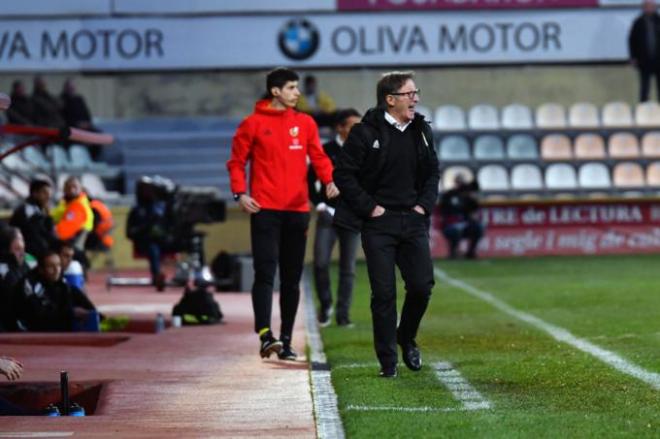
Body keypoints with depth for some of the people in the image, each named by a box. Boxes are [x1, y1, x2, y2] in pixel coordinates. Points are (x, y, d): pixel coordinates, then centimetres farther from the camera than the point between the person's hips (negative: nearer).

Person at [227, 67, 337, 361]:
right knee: (265, 272, -13)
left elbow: (318, 156, 11)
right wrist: (240, 193, -10)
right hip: (265, 209, -4)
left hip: (297, 209, 4)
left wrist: (330, 180, -8)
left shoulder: (305, 123, 12)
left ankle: (286, 340, 14)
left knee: (292, 278, 8)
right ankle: (265, 335, -20)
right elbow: (236, 161, 3)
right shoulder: (253, 124, 1)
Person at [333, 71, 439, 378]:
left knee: (422, 285, -3)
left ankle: (407, 338, 25)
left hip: (413, 221, 4)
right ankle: (388, 361, 5)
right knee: (384, 292, -4)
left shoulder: (421, 131, 10)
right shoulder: (366, 133, -7)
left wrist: (425, 204, 6)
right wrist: (369, 207, -10)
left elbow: (433, 172, 21)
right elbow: (343, 174, -7)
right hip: (379, 224, -4)